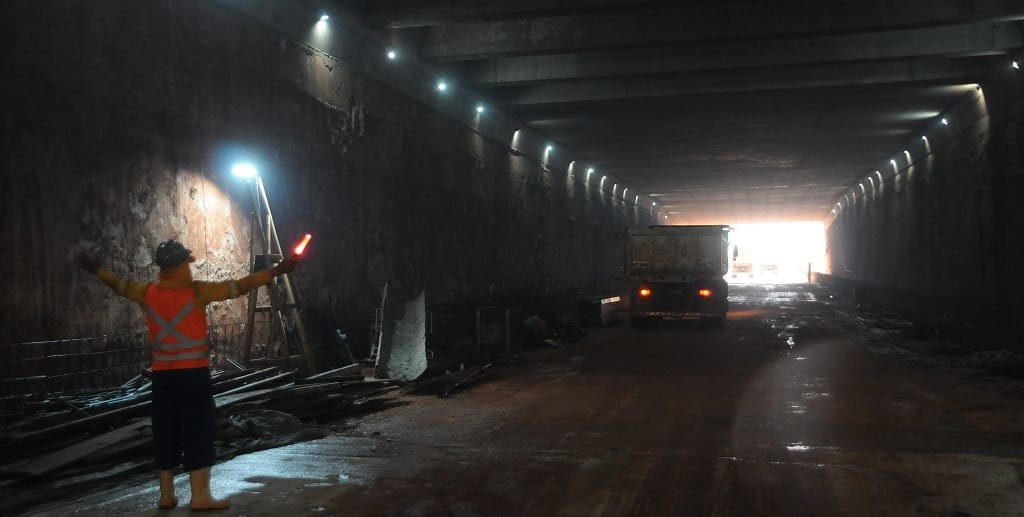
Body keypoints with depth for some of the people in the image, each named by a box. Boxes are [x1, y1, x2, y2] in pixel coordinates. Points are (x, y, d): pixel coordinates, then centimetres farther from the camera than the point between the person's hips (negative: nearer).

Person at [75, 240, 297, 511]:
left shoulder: (148, 293, 3)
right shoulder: (197, 291, -11)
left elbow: (118, 284, 20)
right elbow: (238, 287, -14)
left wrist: (95, 268, 38)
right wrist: (277, 270, -11)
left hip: (162, 375, 5)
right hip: (193, 374, -5)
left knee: (166, 433, 12)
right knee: (198, 432, -2)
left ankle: (166, 494, 18)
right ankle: (200, 495, -3)